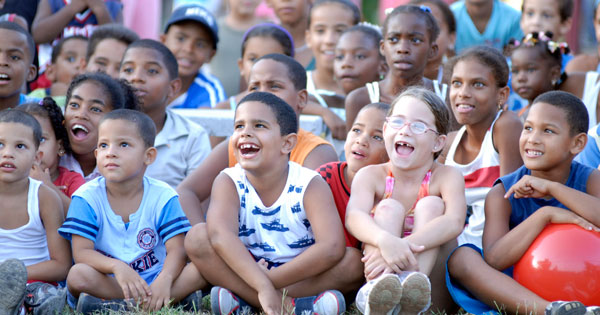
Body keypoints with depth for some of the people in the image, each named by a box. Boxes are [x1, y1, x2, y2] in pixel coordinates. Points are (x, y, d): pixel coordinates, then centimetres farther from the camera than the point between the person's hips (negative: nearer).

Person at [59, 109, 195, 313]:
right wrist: (116, 267, -35)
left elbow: (177, 250, -11)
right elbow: (81, 252, -13)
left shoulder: (163, 197, -1)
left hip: (152, 280, 1)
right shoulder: (87, 197, -3)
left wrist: (164, 279, -34)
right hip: (107, 280, -1)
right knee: (78, 275, -33)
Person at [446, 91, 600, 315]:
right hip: (517, 292, 1)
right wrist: (545, 215, -26)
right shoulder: (503, 194, -3)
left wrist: (551, 187, -24)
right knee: (461, 257, -25)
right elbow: (493, 260, -19)